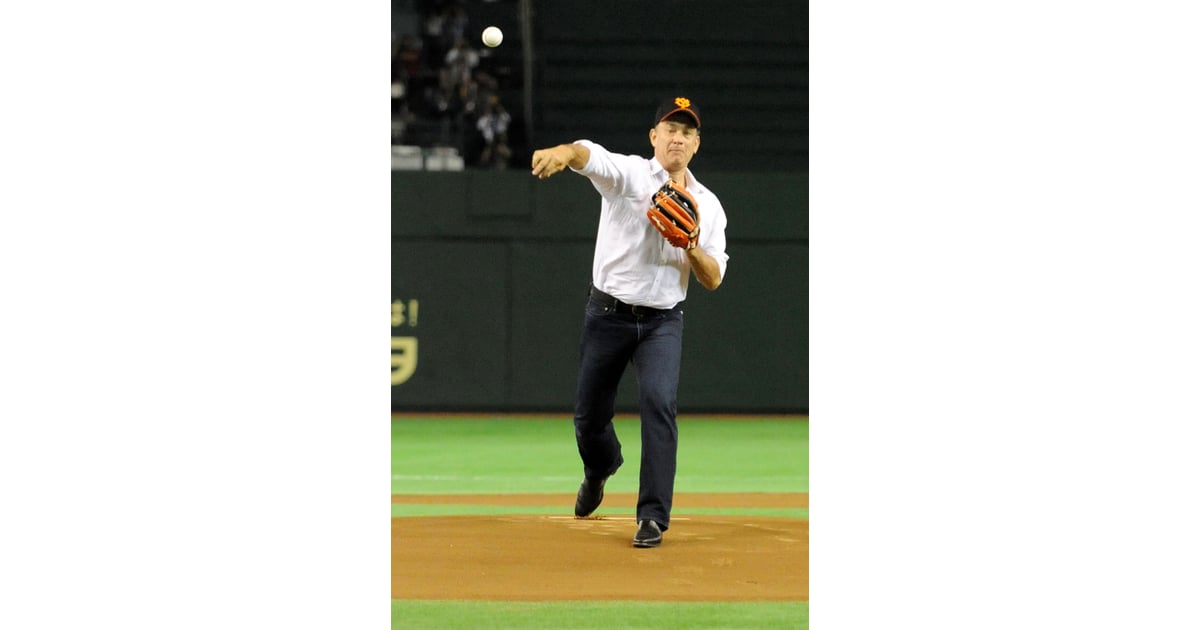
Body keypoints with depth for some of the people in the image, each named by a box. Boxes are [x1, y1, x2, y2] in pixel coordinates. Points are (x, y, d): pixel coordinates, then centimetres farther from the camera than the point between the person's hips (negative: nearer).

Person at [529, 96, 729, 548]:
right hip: (608, 315, -1)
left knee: (658, 401, -22)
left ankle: (653, 516, -19)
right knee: (590, 415, 10)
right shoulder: (628, 174, -6)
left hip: (662, 321, 1)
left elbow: (713, 280, 3)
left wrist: (691, 247, -18)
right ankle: (600, 469, 46)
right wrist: (564, 152, -54)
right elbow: (590, 156, -30)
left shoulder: (707, 205, 5)